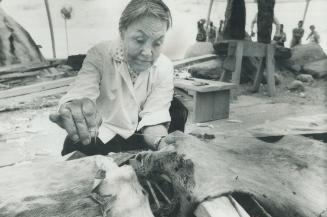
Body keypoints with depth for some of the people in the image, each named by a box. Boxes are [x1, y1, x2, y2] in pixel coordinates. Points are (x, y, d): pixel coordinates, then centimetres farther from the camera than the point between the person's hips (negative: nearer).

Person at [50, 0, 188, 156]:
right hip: (100, 134, -2)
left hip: (138, 134, 2)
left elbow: (154, 118, -18)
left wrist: (162, 143, -41)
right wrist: (72, 111, -59)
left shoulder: (165, 68, -13)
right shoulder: (100, 55, -19)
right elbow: (79, 95, -33)